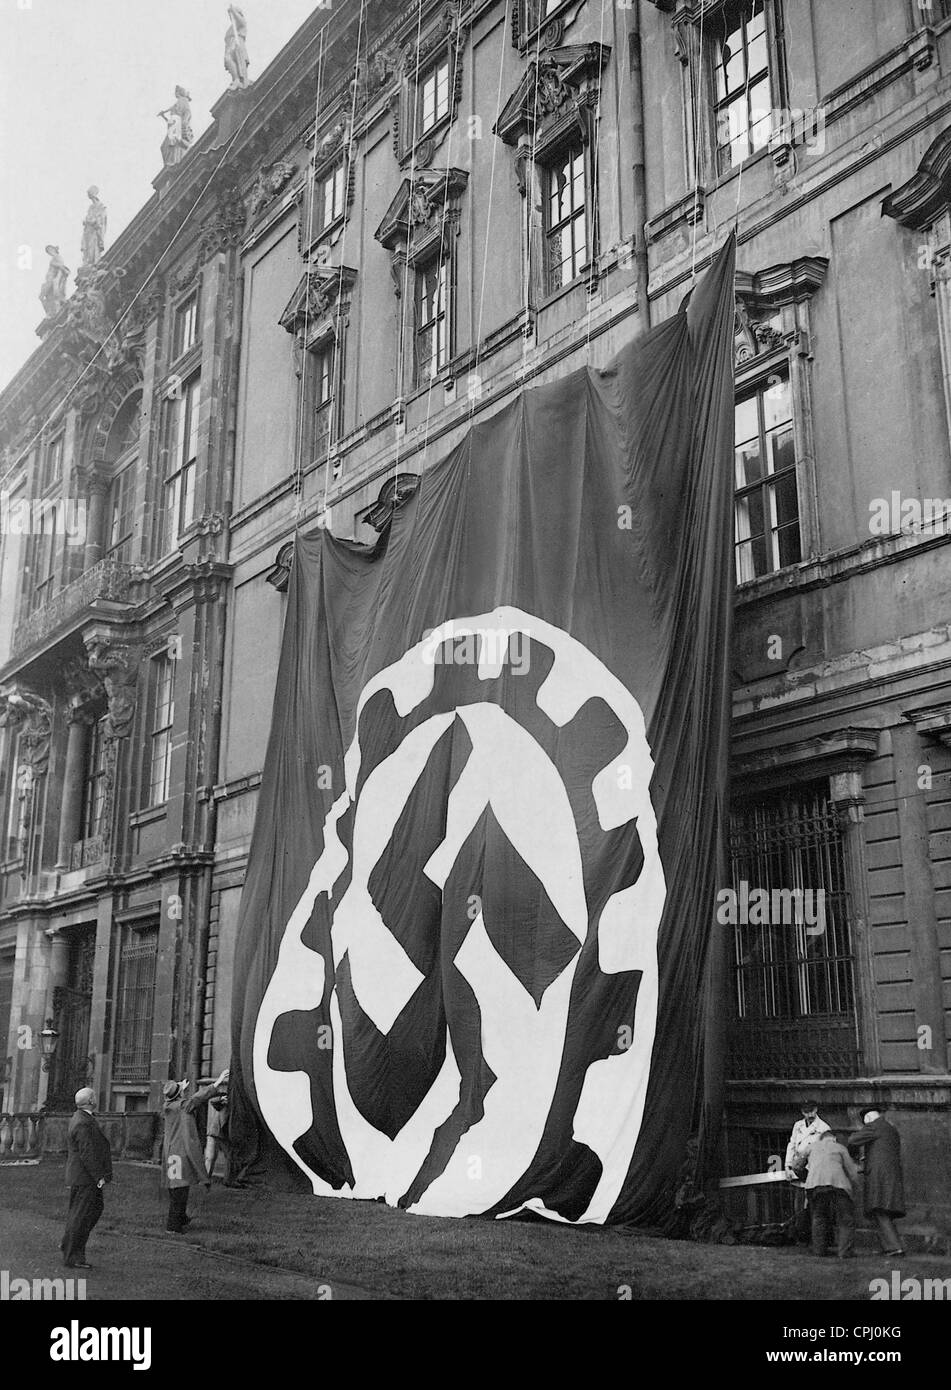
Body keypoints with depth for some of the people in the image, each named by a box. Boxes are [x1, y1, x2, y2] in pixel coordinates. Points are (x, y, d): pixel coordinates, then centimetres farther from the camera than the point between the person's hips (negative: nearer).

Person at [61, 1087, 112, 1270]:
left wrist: (70, 1173, 26)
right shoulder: (84, 1124, -21)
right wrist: (99, 1177, -21)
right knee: (80, 1215, -3)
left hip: (80, 1177, 11)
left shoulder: (78, 1119, 13)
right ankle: (71, 1256, 5)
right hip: (84, 1178, -11)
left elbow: (69, 1150, 22)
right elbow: (87, 1153, -24)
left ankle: (68, 1243, 21)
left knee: (96, 1207, 16)